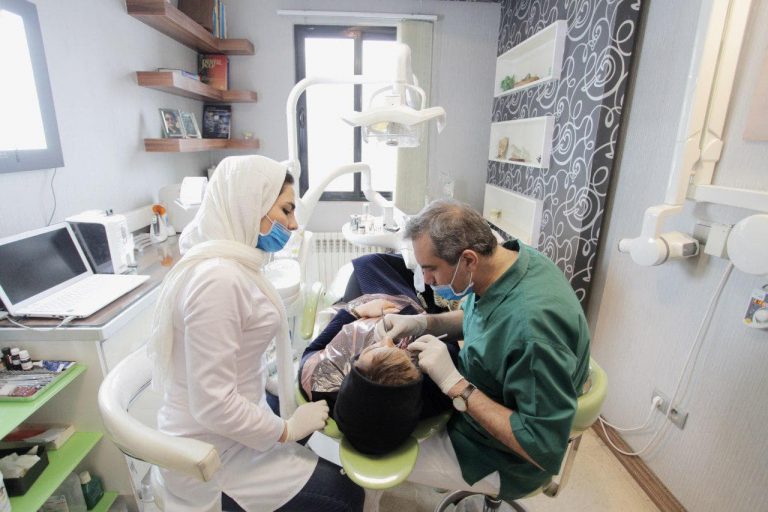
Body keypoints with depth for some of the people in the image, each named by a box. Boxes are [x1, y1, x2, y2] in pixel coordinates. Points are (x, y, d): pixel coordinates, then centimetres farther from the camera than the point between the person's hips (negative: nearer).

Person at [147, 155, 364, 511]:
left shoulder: (232, 265, 3)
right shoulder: (217, 278, -29)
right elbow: (213, 406, -28)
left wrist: (289, 377, 6)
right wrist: (287, 429, -15)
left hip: (229, 432, 9)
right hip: (215, 454, -8)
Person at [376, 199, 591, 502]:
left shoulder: (532, 325, -40)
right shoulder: (505, 258, -14)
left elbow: (545, 448, -30)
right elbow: (475, 319, 6)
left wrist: (455, 384, -32)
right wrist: (422, 323, -10)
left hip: (500, 458, -7)